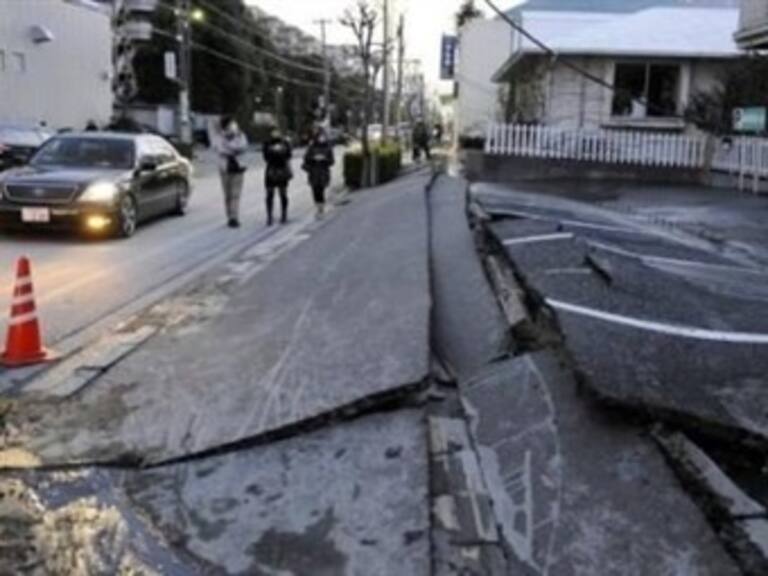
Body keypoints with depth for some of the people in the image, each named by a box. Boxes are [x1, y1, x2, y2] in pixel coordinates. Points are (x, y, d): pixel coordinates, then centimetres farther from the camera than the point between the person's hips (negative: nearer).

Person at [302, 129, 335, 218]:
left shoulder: (328, 148, 3)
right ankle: (319, 209, 12)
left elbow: (332, 161, 2)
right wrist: (314, 158, -16)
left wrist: (324, 159, -16)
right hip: (313, 173, 1)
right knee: (315, 191, -3)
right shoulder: (312, 147, 3)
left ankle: (321, 209, -6)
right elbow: (306, 158, 1)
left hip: (323, 173, -1)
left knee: (321, 191, -13)